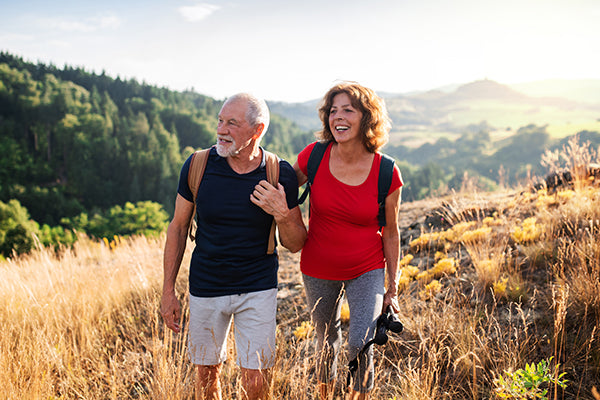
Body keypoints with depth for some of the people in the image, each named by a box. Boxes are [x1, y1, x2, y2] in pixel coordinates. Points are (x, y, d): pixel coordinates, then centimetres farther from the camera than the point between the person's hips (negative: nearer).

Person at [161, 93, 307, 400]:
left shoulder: (280, 175, -11)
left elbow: (295, 244, -2)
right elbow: (178, 227, 2)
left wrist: (282, 214, -24)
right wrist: (168, 291, 2)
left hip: (258, 289, -1)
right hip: (205, 288, 1)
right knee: (207, 373, 14)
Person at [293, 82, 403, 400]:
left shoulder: (387, 174, -15)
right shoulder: (313, 157, -14)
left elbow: (390, 233, -4)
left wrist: (392, 288, 1)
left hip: (367, 271, -2)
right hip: (318, 271, 2)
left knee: (360, 344, -15)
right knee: (326, 341, 19)